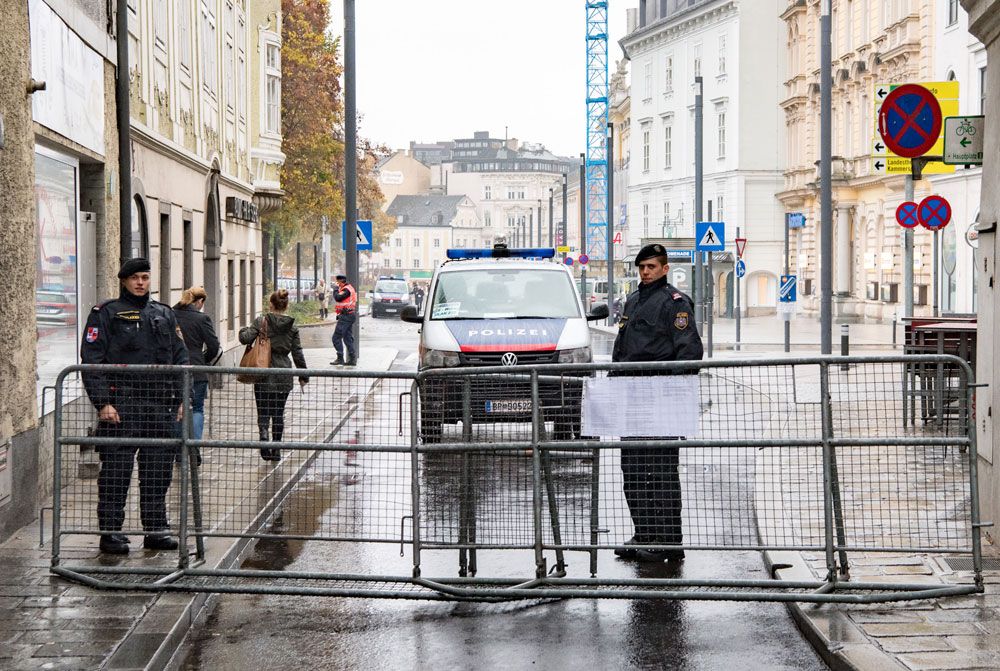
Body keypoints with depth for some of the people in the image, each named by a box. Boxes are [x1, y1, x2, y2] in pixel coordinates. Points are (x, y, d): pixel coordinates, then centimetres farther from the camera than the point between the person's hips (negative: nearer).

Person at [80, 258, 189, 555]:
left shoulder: (164, 315, 17)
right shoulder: (106, 314, 1)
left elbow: (180, 359, 19)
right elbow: (92, 361, -4)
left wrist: (181, 399, 9)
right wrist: (103, 402, -12)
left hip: (161, 407, 5)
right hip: (121, 405, -5)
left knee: (158, 471, 8)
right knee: (116, 471, -4)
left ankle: (156, 530, 16)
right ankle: (110, 532, 2)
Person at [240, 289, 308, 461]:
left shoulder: (261, 321, -6)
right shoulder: (292, 327, 1)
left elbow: (245, 338, -13)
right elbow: (298, 354, 3)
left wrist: (244, 330, 10)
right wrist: (303, 376, 12)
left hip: (264, 375, -2)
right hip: (283, 376, 2)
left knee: (263, 411, 5)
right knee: (278, 413, 12)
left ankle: (264, 434, -23)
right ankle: (276, 450, 13)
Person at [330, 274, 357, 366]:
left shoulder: (346, 289, -14)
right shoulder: (349, 288, 18)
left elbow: (338, 298, -24)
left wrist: (336, 289, -12)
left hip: (346, 316, -11)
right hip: (351, 315, 11)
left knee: (336, 337, -8)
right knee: (348, 338, 13)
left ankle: (340, 358, -10)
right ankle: (352, 359, 13)